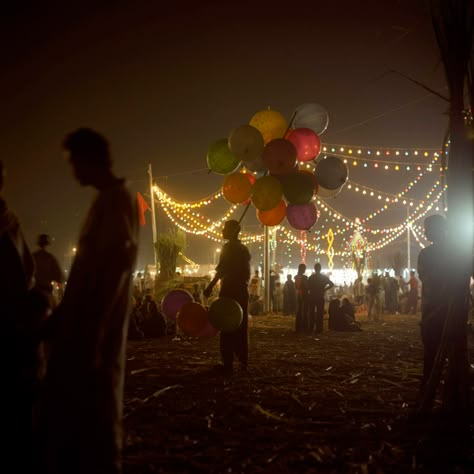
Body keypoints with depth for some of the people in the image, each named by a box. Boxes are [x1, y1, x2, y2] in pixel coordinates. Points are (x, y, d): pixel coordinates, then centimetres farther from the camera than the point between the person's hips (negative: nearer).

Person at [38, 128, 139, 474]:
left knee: (93, 415, -1)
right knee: (66, 413, 15)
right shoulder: (107, 202, 17)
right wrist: (62, 317, 20)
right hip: (82, 328, 9)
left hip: (94, 332, -9)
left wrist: (92, 333, -23)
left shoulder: (118, 202, -12)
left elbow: (113, 270, -20)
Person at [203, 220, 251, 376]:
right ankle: (243, 361, 18)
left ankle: (228, 364, -8)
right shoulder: (244, 249, 14)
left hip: (229, 290, -8)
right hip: (242, 291, 8)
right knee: (240, 326, 14)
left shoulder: (228, 247, -11)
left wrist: (210, 286, -20)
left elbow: (222, 270, -20)